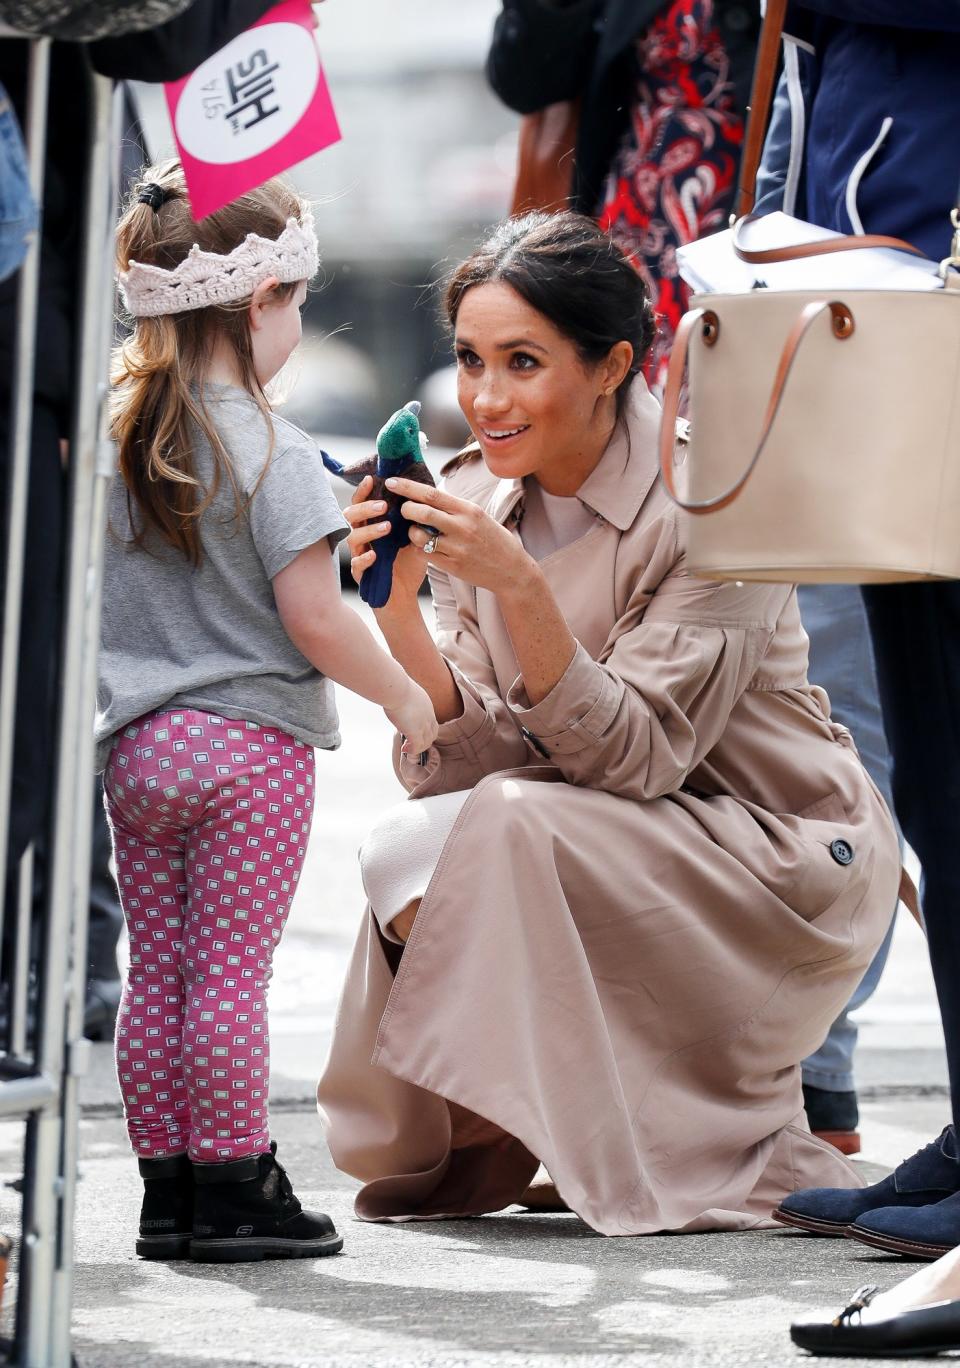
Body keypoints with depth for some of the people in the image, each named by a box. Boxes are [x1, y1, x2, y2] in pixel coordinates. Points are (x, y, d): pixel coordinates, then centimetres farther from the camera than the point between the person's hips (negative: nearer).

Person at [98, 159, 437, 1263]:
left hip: (134, 745, 6)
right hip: (251, 740, -6)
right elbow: (313, 620, -15)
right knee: (231, 973, -2)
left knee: (157, 975, 9)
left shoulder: (109, 437, 5)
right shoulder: (270, 456, -13)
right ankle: (231, 1189, 1)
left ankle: (167, 1188, 12)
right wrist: (404, 696, -2)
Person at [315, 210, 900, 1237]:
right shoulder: (476, 501, -1)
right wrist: (398, 610, -23)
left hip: (785, 860, -5)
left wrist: (521, 587, -35)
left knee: (514, 829, -28)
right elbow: (463, 758, -8)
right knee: (405, 850, -22)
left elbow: (634, 754, -25)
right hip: (618, 857, 5)